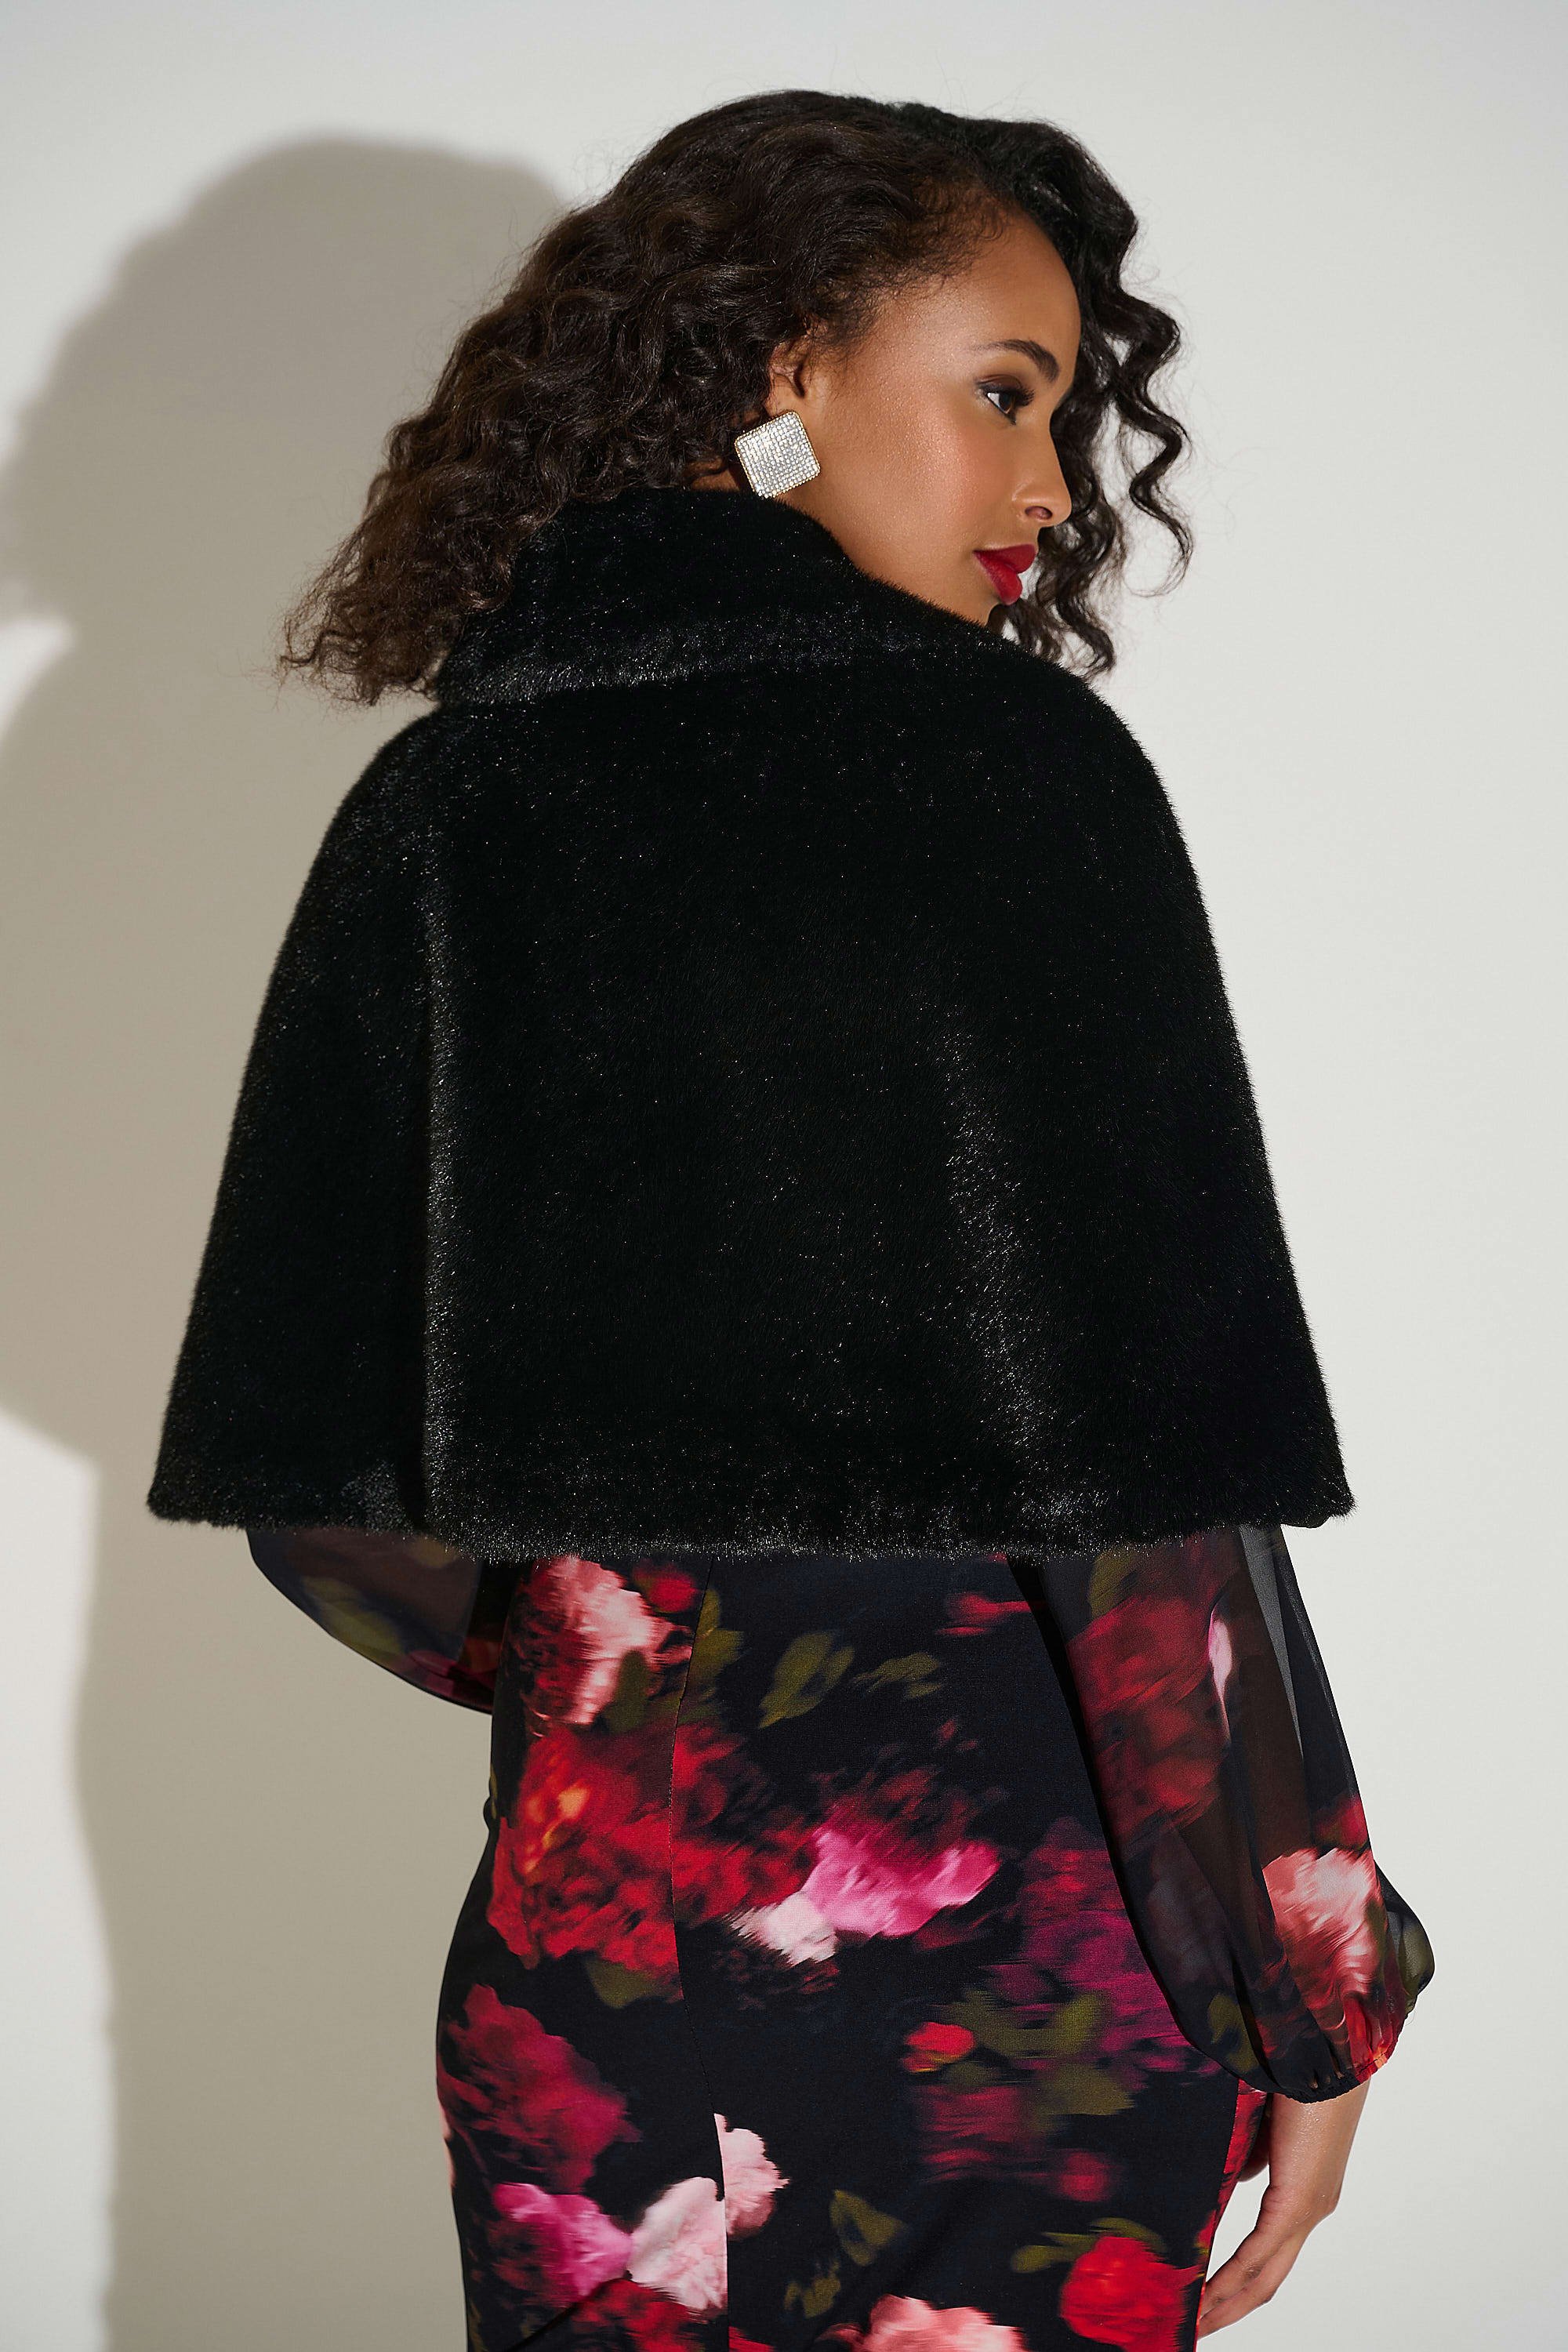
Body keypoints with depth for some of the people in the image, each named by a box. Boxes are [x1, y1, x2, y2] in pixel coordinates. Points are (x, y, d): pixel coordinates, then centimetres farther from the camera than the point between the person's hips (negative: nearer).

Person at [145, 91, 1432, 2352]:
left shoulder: (435, 811, 0)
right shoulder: (1015, 766, -12)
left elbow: (311, 1491, 2)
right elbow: (1153, 1472, -16)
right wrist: (1308, 1998, -5)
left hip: (596, 1930, 4)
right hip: (1025, 1976, -4)